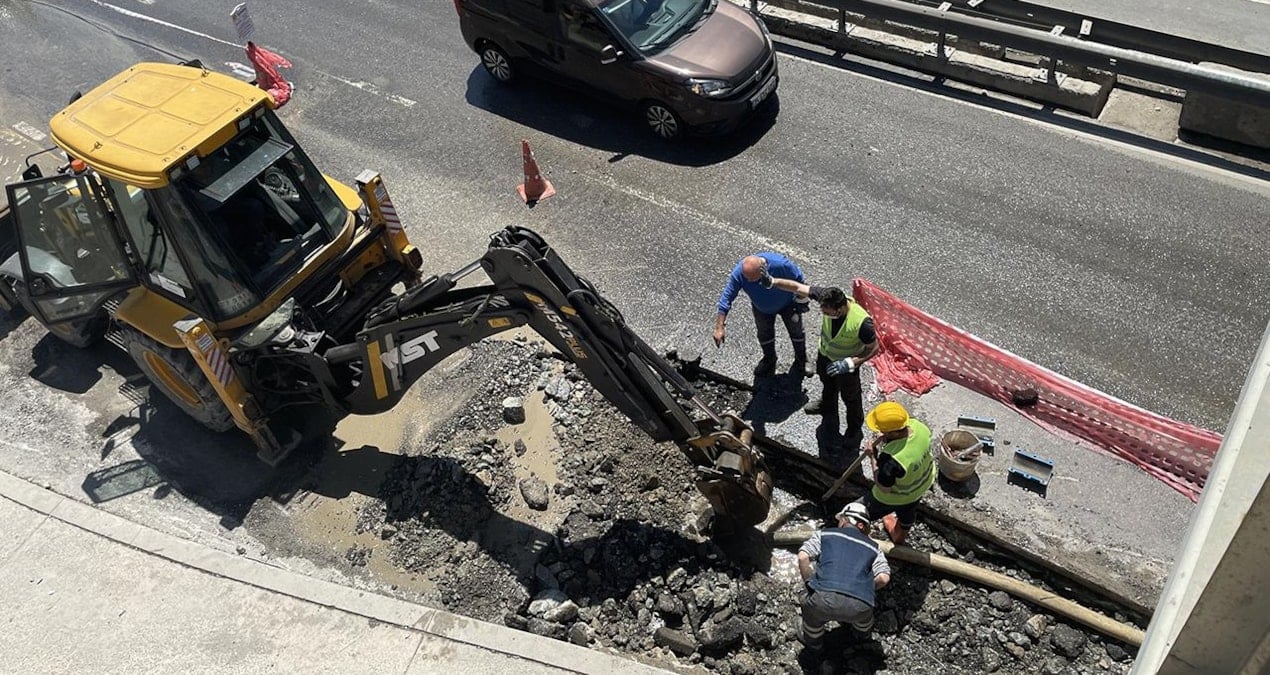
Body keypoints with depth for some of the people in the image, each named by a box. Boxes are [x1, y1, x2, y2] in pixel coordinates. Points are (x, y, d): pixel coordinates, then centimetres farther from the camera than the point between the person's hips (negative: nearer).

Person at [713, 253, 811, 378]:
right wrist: (719, 328, -33)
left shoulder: (781, 264, -43)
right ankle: (769, 360, 52)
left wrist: (802, 301, -9)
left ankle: (801, 360, 48)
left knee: (796, 331, 19)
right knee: (764, 334, 20)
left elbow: (798, 280, -24)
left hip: (787, 304, -2)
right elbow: (726, 297, -31)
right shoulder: (738, 273, -38)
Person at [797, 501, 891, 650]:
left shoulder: (824, 534, 20)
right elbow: (884, 578, 8)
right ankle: (863, 627, 59)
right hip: (859, 607, 2)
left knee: (809, 596, 32)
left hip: (825, 600, -2)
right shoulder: (873, 547, 25)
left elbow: (803, 557, 4)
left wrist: (809, 582, 19)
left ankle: (813, 638, 43)